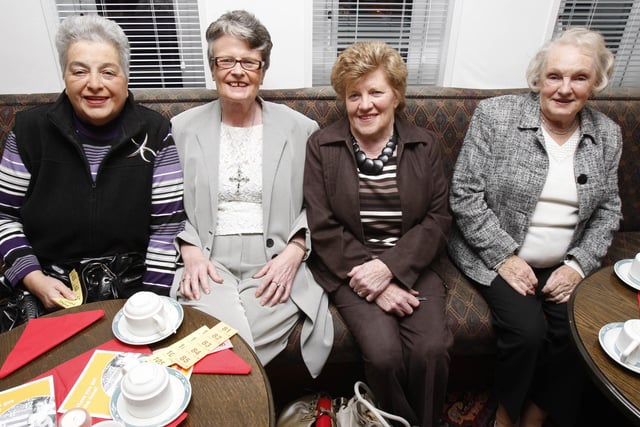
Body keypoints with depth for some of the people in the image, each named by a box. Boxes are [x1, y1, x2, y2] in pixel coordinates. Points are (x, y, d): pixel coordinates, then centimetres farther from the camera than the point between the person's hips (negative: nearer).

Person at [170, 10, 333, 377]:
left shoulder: (300, 129, 5)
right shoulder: (184, 128, 8)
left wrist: (294, 251, -9)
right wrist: (190, 251, -5)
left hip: (274, 264, 0)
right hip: (209, 264, 1)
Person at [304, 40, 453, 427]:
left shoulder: (425, 145, 6)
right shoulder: (321, 146, 0)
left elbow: (438, 218, 0)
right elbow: (323, 228, -5)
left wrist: (389, 266, -15)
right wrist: (378, 285, -13)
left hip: (410, 265, 2)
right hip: (349, 268, -1)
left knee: (432, 350, -20)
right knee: (384, 352, -22)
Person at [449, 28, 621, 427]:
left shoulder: (607, 134, 5)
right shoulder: (496, 115, -9)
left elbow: (608, 211, 10)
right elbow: (465, 193, -12)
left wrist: (578, 265, -5)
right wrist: (505, 257, -16)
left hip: (564, 266, 4)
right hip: (496, 257, -4)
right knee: (528, 331, -22)